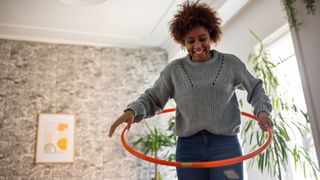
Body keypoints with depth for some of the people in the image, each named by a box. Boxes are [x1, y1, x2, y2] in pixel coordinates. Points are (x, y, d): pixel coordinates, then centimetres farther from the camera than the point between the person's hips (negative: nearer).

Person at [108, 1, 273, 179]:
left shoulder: (230, 63, 8)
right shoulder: (174, 70, 8)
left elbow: (255, 88, 18)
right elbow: (153, 98, 8)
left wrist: (262, 110, -1)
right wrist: (132, 111, -11)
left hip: (225, 143, 0)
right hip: (188, 146, 1)